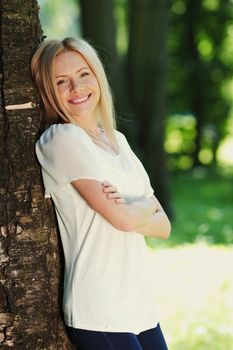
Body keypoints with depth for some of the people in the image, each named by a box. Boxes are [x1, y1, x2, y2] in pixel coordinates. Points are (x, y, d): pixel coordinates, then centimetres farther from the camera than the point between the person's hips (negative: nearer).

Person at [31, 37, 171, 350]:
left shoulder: (117, 140, 14)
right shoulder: (62, 138, -9)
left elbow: (163, 226, 10)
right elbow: (123, 219, -16)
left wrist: (129, 212, -9)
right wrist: (147, 205, 5)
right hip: (100, 316, -7)